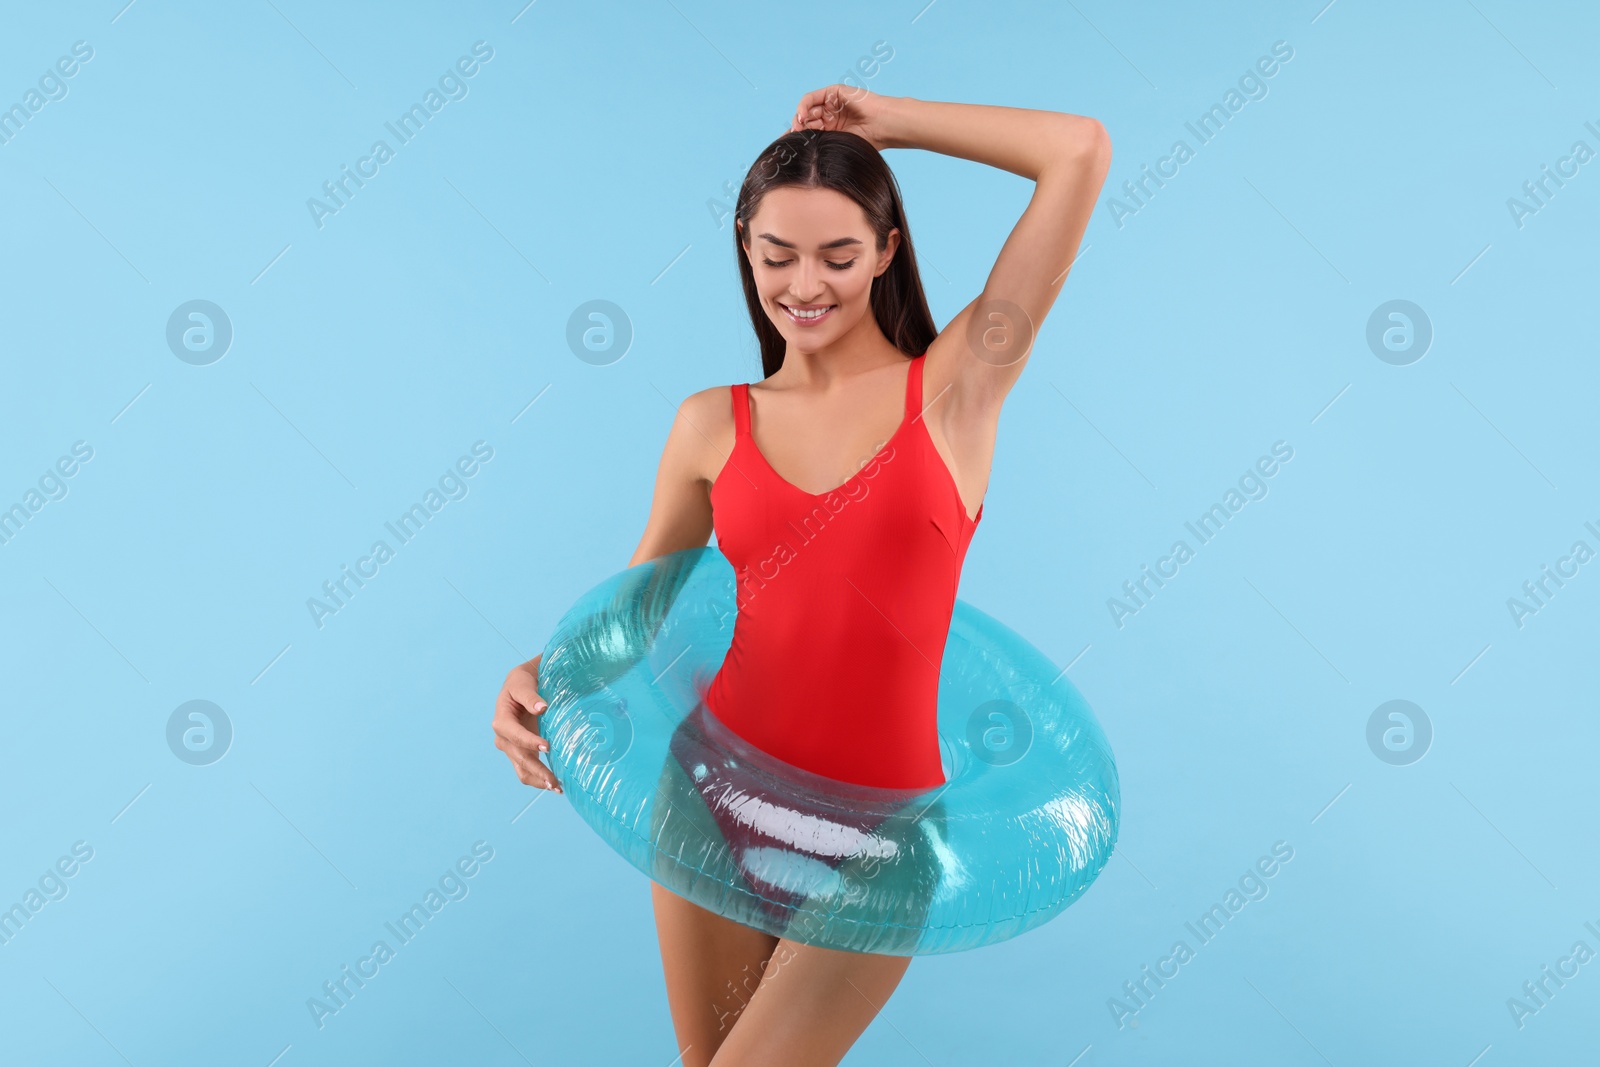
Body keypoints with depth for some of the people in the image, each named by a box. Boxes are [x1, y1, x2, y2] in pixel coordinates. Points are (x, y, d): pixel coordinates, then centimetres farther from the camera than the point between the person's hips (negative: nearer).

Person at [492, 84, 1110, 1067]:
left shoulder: (954, 388, -4)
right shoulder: (714, 425, 2)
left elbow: (1081, 152, -7)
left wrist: (888, 121, 1)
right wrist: (542, 676, -7)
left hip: (875, 829, -3)